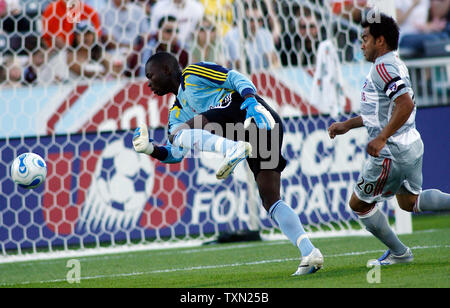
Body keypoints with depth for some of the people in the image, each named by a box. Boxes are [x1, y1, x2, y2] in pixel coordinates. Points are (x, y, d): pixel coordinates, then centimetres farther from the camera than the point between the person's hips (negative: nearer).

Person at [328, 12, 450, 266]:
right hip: (411, 145, 10)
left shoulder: (384, 68, -18)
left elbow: (406, 104, -31)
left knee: (359, 204, 6)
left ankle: (399, 253, 14)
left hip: (391, 152, -10)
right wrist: (347, 125, 25)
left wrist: (382, 138, -30)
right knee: (409, 202, 24)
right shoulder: (395, 65, 14)